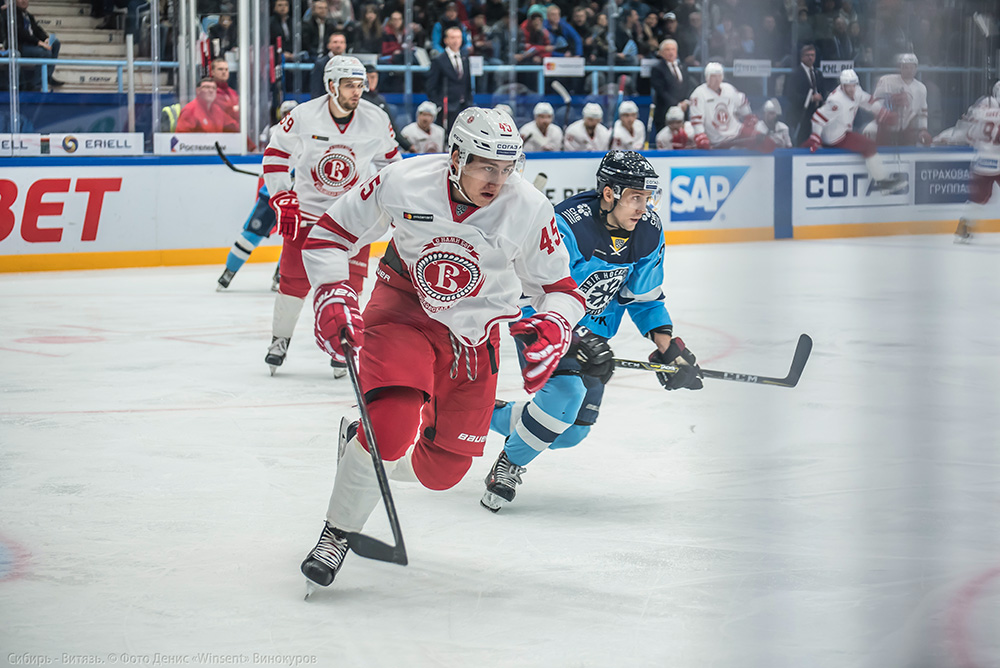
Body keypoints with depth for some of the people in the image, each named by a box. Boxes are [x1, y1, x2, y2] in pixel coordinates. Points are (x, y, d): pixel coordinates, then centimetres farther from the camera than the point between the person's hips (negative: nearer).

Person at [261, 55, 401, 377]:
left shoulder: (376, 120, -9)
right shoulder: (303, 116, -16)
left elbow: (388, 158, 9)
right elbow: (275, 154, -4)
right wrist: (283, 200, -10)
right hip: (307, 207, -1)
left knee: (349, 281, -6)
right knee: (294, 279, 1)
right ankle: (280, 338, 22)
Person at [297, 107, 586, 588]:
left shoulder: (528, 210, -18)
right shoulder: (403, 183, -21)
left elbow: (559, 287, -6)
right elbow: (328, 234, -7)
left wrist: (552, 329, -27)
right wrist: (333, 296, -20)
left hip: (473, 335, 3)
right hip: (404, 309, -3)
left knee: (443, 470, 5)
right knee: (392, 423, -27)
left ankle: (362, 446, 36)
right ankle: (336, 534, -7)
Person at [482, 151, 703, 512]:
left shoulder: (648, 232, -10)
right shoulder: (567, 226, -31)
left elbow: (645, 298, 3)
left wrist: (668, 346, -8)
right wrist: (579, 343, -38)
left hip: (593, 329, 7)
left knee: (573, 431, 5)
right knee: (566, 392, -30)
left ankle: (485, 415, 29)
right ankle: (507, 467, -8)